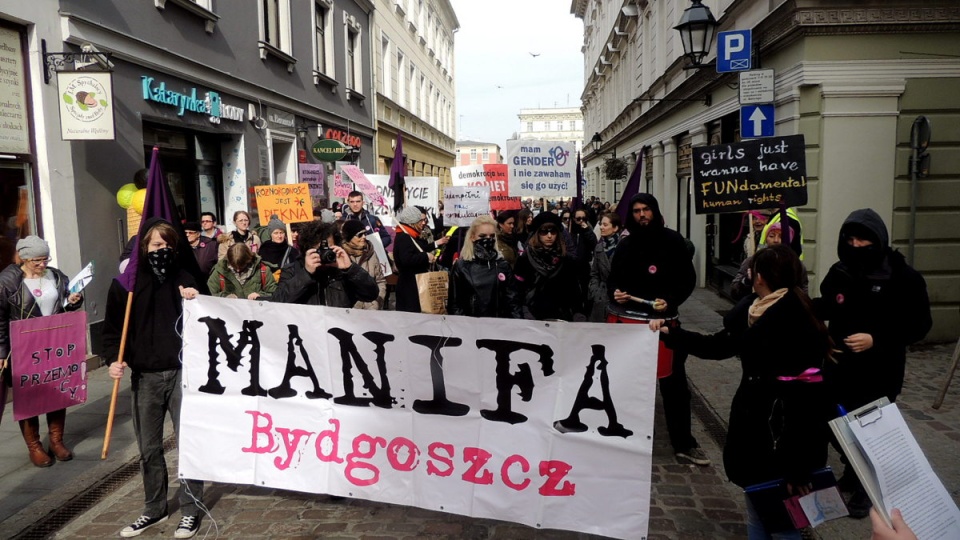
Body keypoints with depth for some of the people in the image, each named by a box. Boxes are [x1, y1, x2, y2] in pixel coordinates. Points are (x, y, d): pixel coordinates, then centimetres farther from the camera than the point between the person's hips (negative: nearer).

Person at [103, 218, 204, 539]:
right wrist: (114, 359, -9)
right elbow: (112, 327, 7)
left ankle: (190, 511, 15)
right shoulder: (125, 282, 3)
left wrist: (195, 302, -12)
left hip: (182, 372, -1)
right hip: (144, 376, 1)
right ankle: (154, 509, 29)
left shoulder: (184, 279, 3)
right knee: (149, 448, 12)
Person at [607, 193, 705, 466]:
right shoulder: (625, 244, 6)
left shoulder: (672, 240, -2)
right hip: (629, 319, 2)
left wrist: (671, 300, -18)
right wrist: (614, 293, -11)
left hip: (665, 319, -2)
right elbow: (613, 278, 11)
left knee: (674, 383, 3)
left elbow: (688, 278, -3)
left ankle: (684, 444, 14)